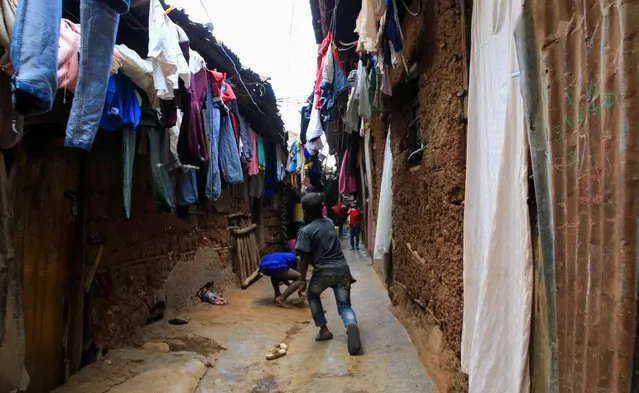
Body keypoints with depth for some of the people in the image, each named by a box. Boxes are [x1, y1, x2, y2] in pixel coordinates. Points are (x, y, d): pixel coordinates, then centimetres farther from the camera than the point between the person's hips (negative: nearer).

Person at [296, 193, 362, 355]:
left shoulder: (305, 231, -8)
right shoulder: (330, 223, 10)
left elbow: (304, 259, -10)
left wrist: (303, 280, -1)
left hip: (324, 271, -4)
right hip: (342, 268, 4)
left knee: (312, 295, 26)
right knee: (344, 305, 10)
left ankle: (324, 329, 22)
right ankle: (352, 326, -22)